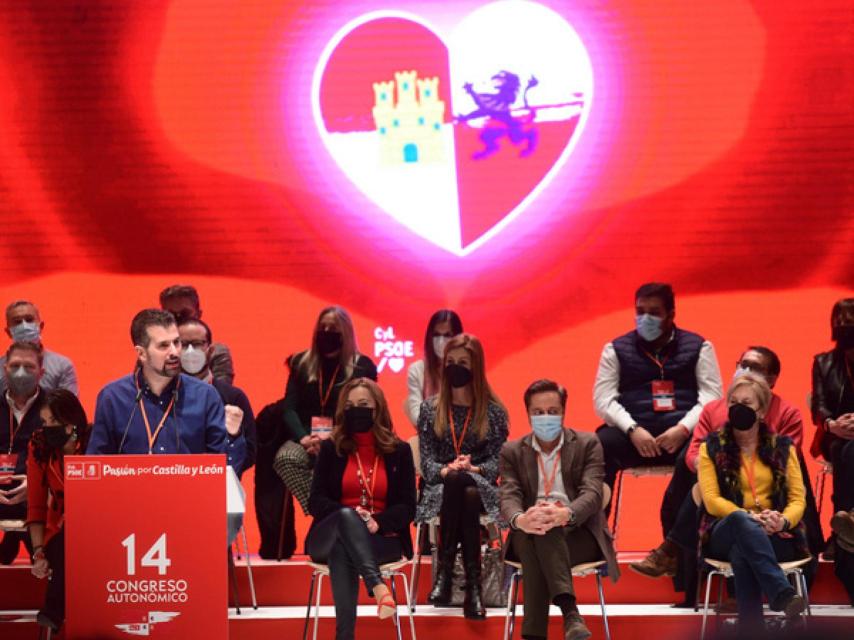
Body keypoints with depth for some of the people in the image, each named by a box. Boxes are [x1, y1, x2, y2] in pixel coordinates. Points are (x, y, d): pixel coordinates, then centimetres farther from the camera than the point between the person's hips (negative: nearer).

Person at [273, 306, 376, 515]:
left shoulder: (362, 367, 8)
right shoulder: (301, 363, 15)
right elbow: (289, 408, 7)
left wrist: (333, 438, -15)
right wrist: (303, 438, -13)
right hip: (305, 438, 3)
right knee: (285, 458, -33)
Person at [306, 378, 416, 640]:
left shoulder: (399, 451, 8)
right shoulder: (331, 448, 8)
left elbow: (407, 507, 2)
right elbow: (316, 501, 2)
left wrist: (377, 523, -19)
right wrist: (351, 515, -18)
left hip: (383, 539, 0)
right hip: (329, 537, 0)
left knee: (341, 550, -37)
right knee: (346, 515, -38)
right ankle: (377, 586, -55)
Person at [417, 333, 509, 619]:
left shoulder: (494, 411, 7)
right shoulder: (430, 408, 10)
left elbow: (498, 461, 2)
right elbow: (426, 460, 4)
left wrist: (474, 469, -18)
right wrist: (446, 470, -17)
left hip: (481, 487, 0)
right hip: (439, 486, 0)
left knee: (466, 494, -40)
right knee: (457, 485, -39)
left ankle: (446, 573, -35)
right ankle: (472, 584, -38)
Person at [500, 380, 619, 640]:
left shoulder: (588, 444, 7)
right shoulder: (512, 452, 12)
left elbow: (592, 494, -9)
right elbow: (508, 497, -5)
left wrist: (565, 514, -35)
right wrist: (520, 519, -33)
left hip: (579, 533, -1)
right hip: (528, 538, 1)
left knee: (546, 529, -37)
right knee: (533, 530, -37)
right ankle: (569, 611, -51)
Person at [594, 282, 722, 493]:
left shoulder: (699, 347, 15)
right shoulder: (616, 350, 16)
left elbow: (712, 396, 4)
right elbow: (603, 399, 6)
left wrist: (683, 428, -13)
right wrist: (633, 429, -12)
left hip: (684, 432, 0)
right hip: (632, 433, 1)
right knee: (602, 445, -32)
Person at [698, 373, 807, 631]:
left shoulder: (782, 446, 13)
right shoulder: (712, 447, 9)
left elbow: (797, 498, 6)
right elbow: (712, 500, -2)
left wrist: (783, 521, -19)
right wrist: (751, 518, -20)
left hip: (775, 538, 1)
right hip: (725, 535, -1)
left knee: (741, 554, -38)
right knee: (741, 520, -41)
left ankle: (750, 626, -41)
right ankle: (781, 593, -57)